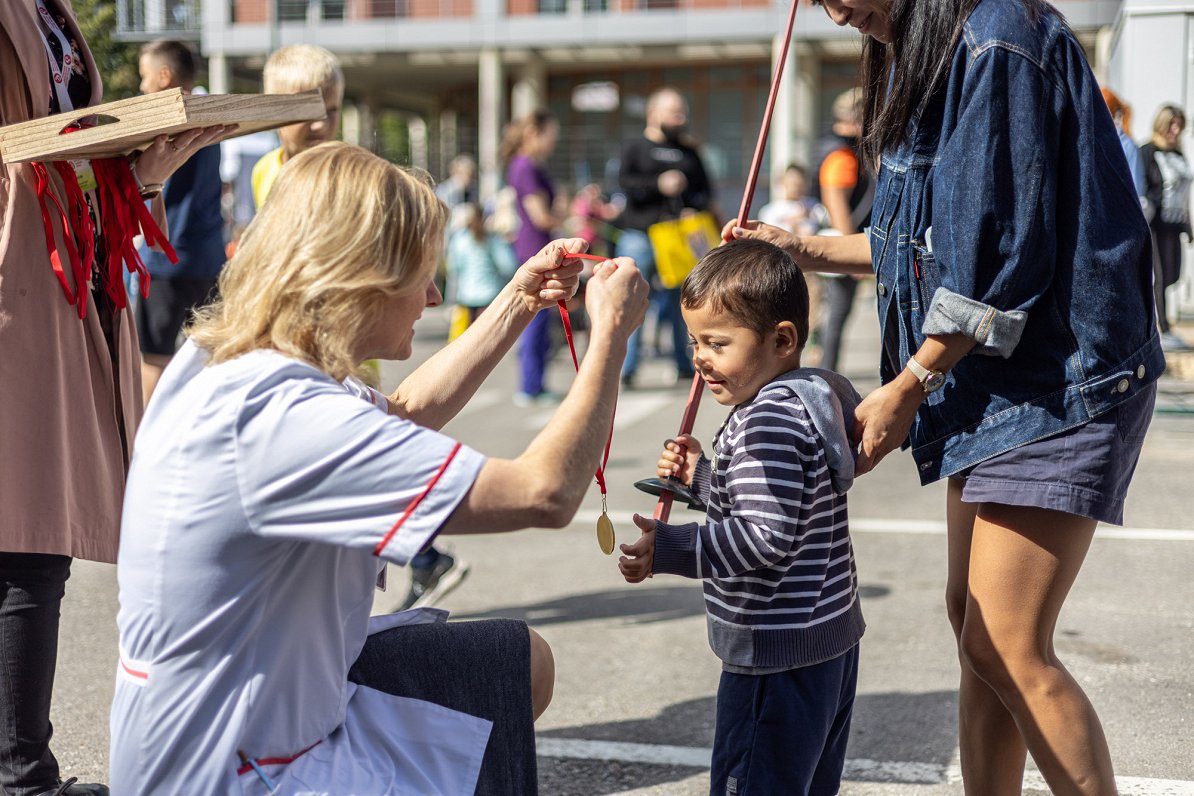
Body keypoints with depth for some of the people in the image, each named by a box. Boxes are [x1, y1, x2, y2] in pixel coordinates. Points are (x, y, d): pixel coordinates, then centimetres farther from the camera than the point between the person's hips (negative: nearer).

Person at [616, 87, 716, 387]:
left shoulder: (688, 151, 17)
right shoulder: (634, 147, 6)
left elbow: (705, 188, 16)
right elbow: (624, 180, -10)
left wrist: (695, 206, -4)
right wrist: (658, 185, -21)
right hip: (639, 235, -3)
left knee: (678, 300, 7)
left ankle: (684, 365, 16)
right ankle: (627, 366, -4)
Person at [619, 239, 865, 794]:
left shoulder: (769, 421, -21)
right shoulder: (815, 398, 10)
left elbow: (766, 539, -27)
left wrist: (666, 550, -24)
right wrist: (703, 476, 15)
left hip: (777, 655, -11)